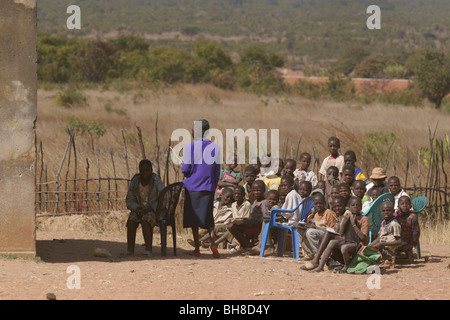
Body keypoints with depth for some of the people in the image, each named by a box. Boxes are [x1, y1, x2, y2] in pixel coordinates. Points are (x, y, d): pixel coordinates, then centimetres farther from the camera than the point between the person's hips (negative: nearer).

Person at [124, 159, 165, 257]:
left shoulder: (157, 182, -8)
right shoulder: (134, 182, 4)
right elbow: (129, 200, 8)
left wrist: (148, 209, -21)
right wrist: (137, 209, -13)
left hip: (154, 210, -4)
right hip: (139, 209, 4)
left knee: (145, 220, -34)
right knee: (131, 221, -27)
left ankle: (148, 249, -34)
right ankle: (130, 250, -31)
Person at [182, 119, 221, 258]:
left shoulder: (190, 147, -9)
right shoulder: (216, 148, 2)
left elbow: (185, 170, -8)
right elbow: (217, 172, 6)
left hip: (192, 187, -2)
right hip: (208, 188, 2)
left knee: (194, 220, 7)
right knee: (208, 218, 9)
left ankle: (197, 249, 7)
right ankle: (213, 242, -14)